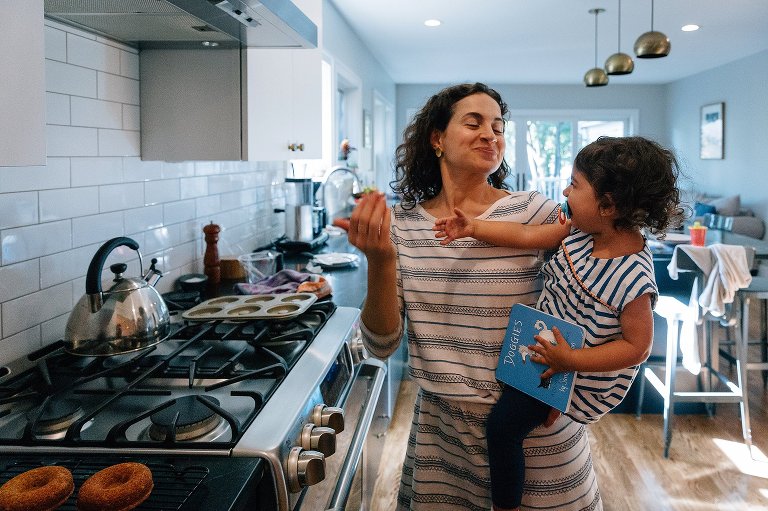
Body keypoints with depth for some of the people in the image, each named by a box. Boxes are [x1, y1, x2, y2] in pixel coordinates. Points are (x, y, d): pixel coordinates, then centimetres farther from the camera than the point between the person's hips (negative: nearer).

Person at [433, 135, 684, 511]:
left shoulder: (633, 277, -32)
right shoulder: (584, 230, -12)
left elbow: (637, 347, -27)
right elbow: (527, 235, -7)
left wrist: (572, 361, -31)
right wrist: (474, 228, -14)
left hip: (579, 371, -8)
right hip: (546, 337, 8)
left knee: (503, 424, -7)